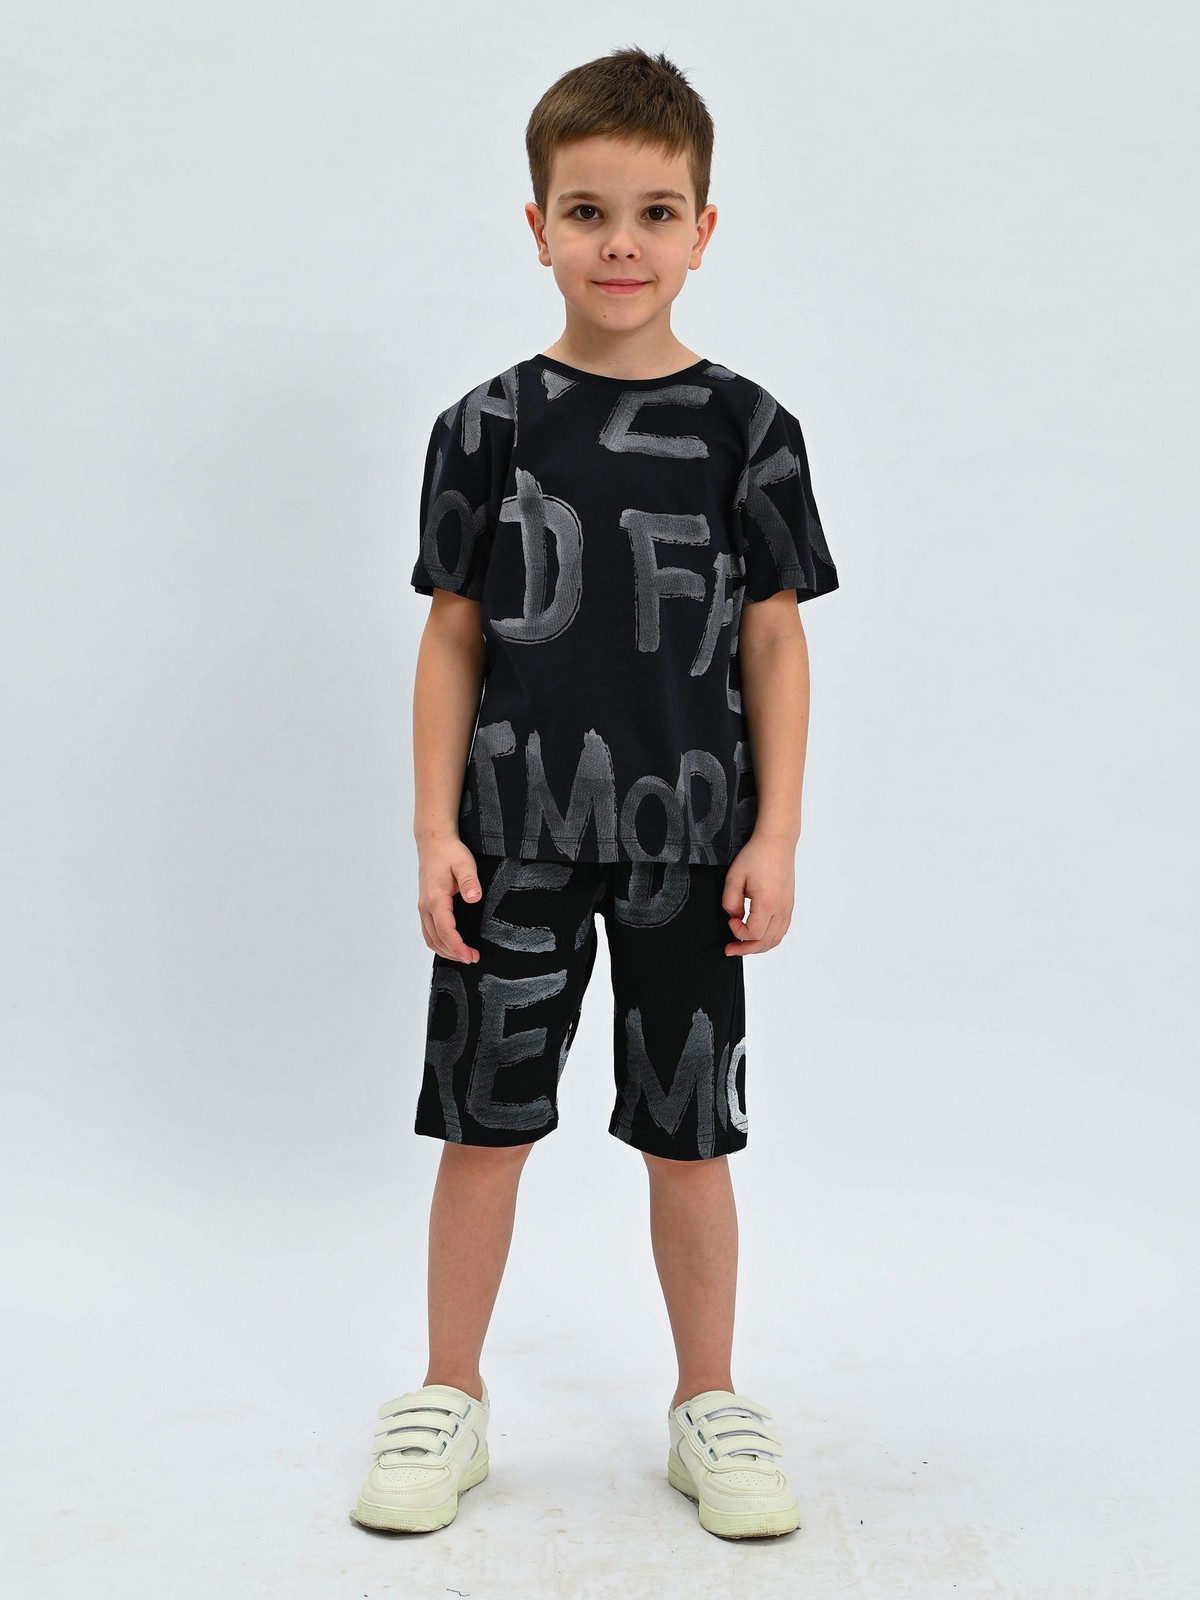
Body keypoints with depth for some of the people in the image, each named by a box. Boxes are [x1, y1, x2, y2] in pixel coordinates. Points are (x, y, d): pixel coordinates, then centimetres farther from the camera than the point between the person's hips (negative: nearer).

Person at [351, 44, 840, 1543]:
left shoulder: (745, 428, 0)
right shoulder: (487, 427, 0)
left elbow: (775, 644, 1)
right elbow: (453, 640, 2)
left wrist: (775, 835, -4)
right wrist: (435, 830, -4)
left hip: (688, 842, 0)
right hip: (515, 839, 0)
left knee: (686, 1135, 9)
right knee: (483, 1123, 8)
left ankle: (709, 1401, 27)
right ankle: (448, 1396, 26)